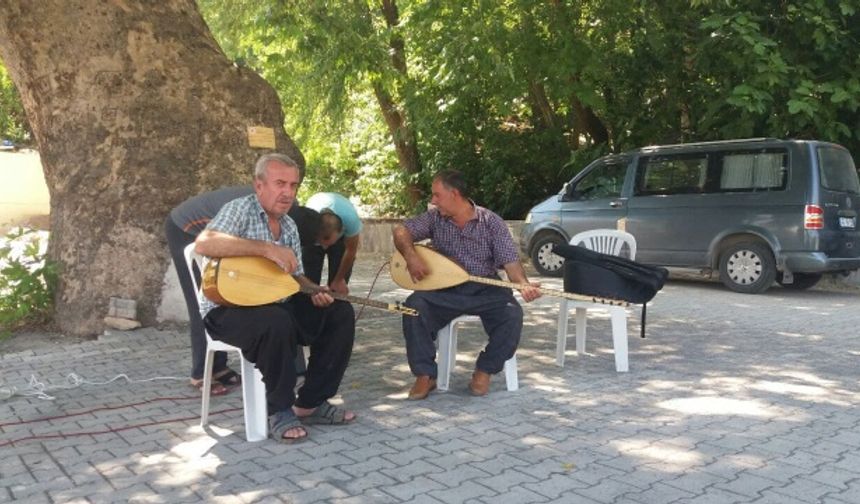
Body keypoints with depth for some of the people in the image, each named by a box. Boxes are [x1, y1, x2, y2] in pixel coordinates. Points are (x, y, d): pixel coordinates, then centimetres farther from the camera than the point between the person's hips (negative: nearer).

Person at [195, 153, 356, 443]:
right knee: (277, 321, -38)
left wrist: (315, 291, -7)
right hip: (227, 308, -8)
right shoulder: (241, 209, -10)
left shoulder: (288, 226, 13)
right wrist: (267, 249, -30)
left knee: (341, 313, -5)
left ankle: (311, 403, 1)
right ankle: (280, 411, -16)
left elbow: (294, 276, 16)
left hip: (275, 305, 8)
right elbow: (204, 244, -29)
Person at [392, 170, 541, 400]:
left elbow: (510, 261, -7)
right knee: (415, 305, -26)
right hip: (446, 289, 1)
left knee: (512, 314, -28)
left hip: (486, 290, -1)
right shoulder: (435, 218, 4)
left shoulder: (491, 222, -3)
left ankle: (484, 371, -6)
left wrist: (524, 284, -28)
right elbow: (401, 231, -2)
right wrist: (411, 255, -22)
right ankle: (425, 375, -15)